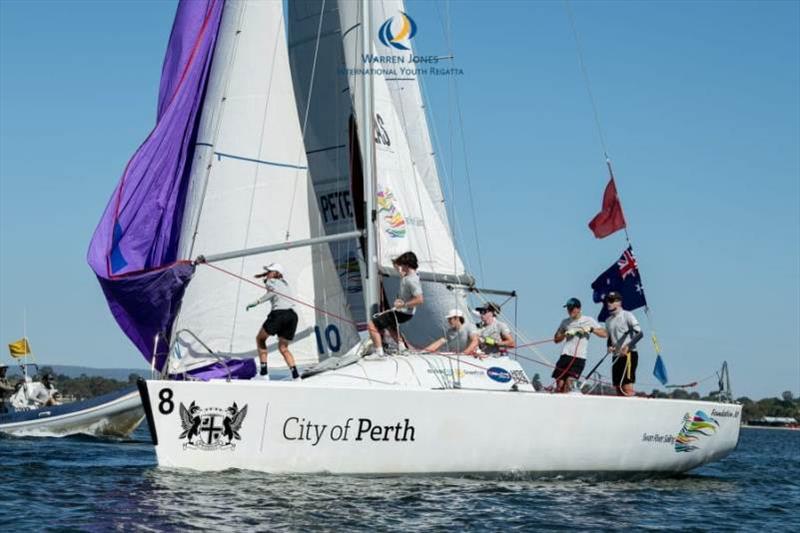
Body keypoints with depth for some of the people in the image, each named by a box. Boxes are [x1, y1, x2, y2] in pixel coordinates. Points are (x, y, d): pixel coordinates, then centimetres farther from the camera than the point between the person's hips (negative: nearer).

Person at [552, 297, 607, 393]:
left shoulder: (589, 320, 6)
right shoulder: (565, 322, 15)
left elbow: (604, 334, 1)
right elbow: (556, 339, 16)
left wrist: (591, 329, -14)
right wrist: (566, 334, -3)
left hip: (579, 357, -3)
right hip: (565, 355, 3)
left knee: (569, 381, -19)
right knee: (560, 383, -4)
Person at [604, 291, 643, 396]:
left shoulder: (627, 315, -5)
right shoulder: (608, 320, 16)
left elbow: (639, 333, -13)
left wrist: (628, 346, -25)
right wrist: (609, 347, 2)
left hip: (628, 354, -7)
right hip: (616, 356, 7)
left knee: (627, 387, -16)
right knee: (618, 387, 4)